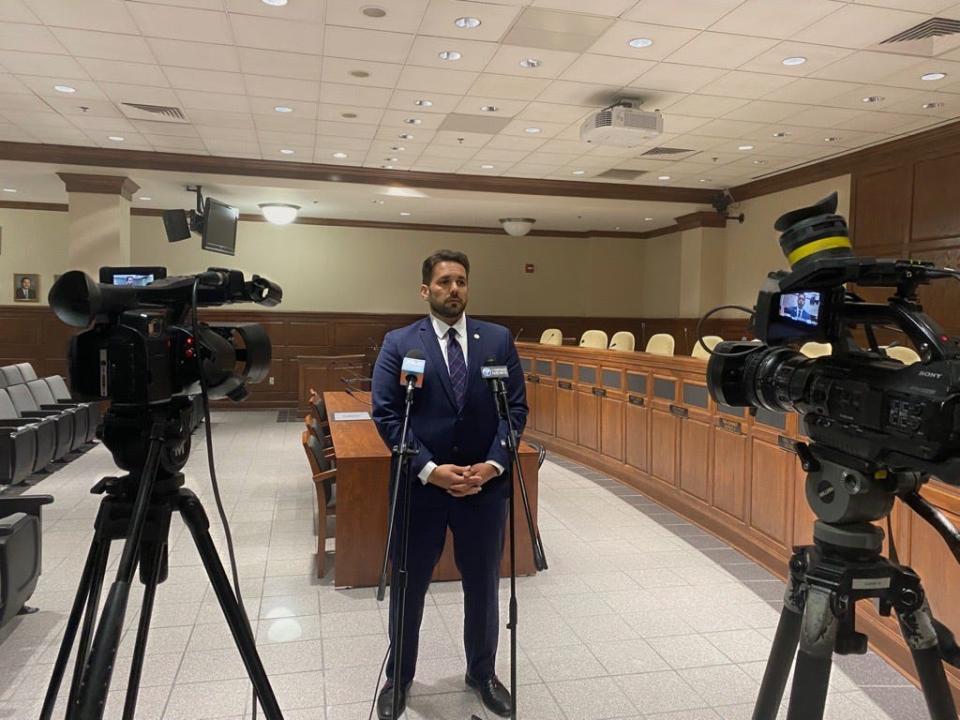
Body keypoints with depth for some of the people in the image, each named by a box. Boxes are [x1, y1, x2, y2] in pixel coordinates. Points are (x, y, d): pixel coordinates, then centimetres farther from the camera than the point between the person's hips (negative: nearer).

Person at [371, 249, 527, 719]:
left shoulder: (499, 340, 3)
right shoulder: (398, 343, -2)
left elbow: (516, 408, 1)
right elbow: (386, 414, -8)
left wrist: (492, 464, -12)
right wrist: (429, 469, -16)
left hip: (485, 485, 2)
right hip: (419, 485, -1)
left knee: (483, 587, 16)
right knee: (408, 587, 14)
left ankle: (482, 673, 39)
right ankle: (399, 677, 36)